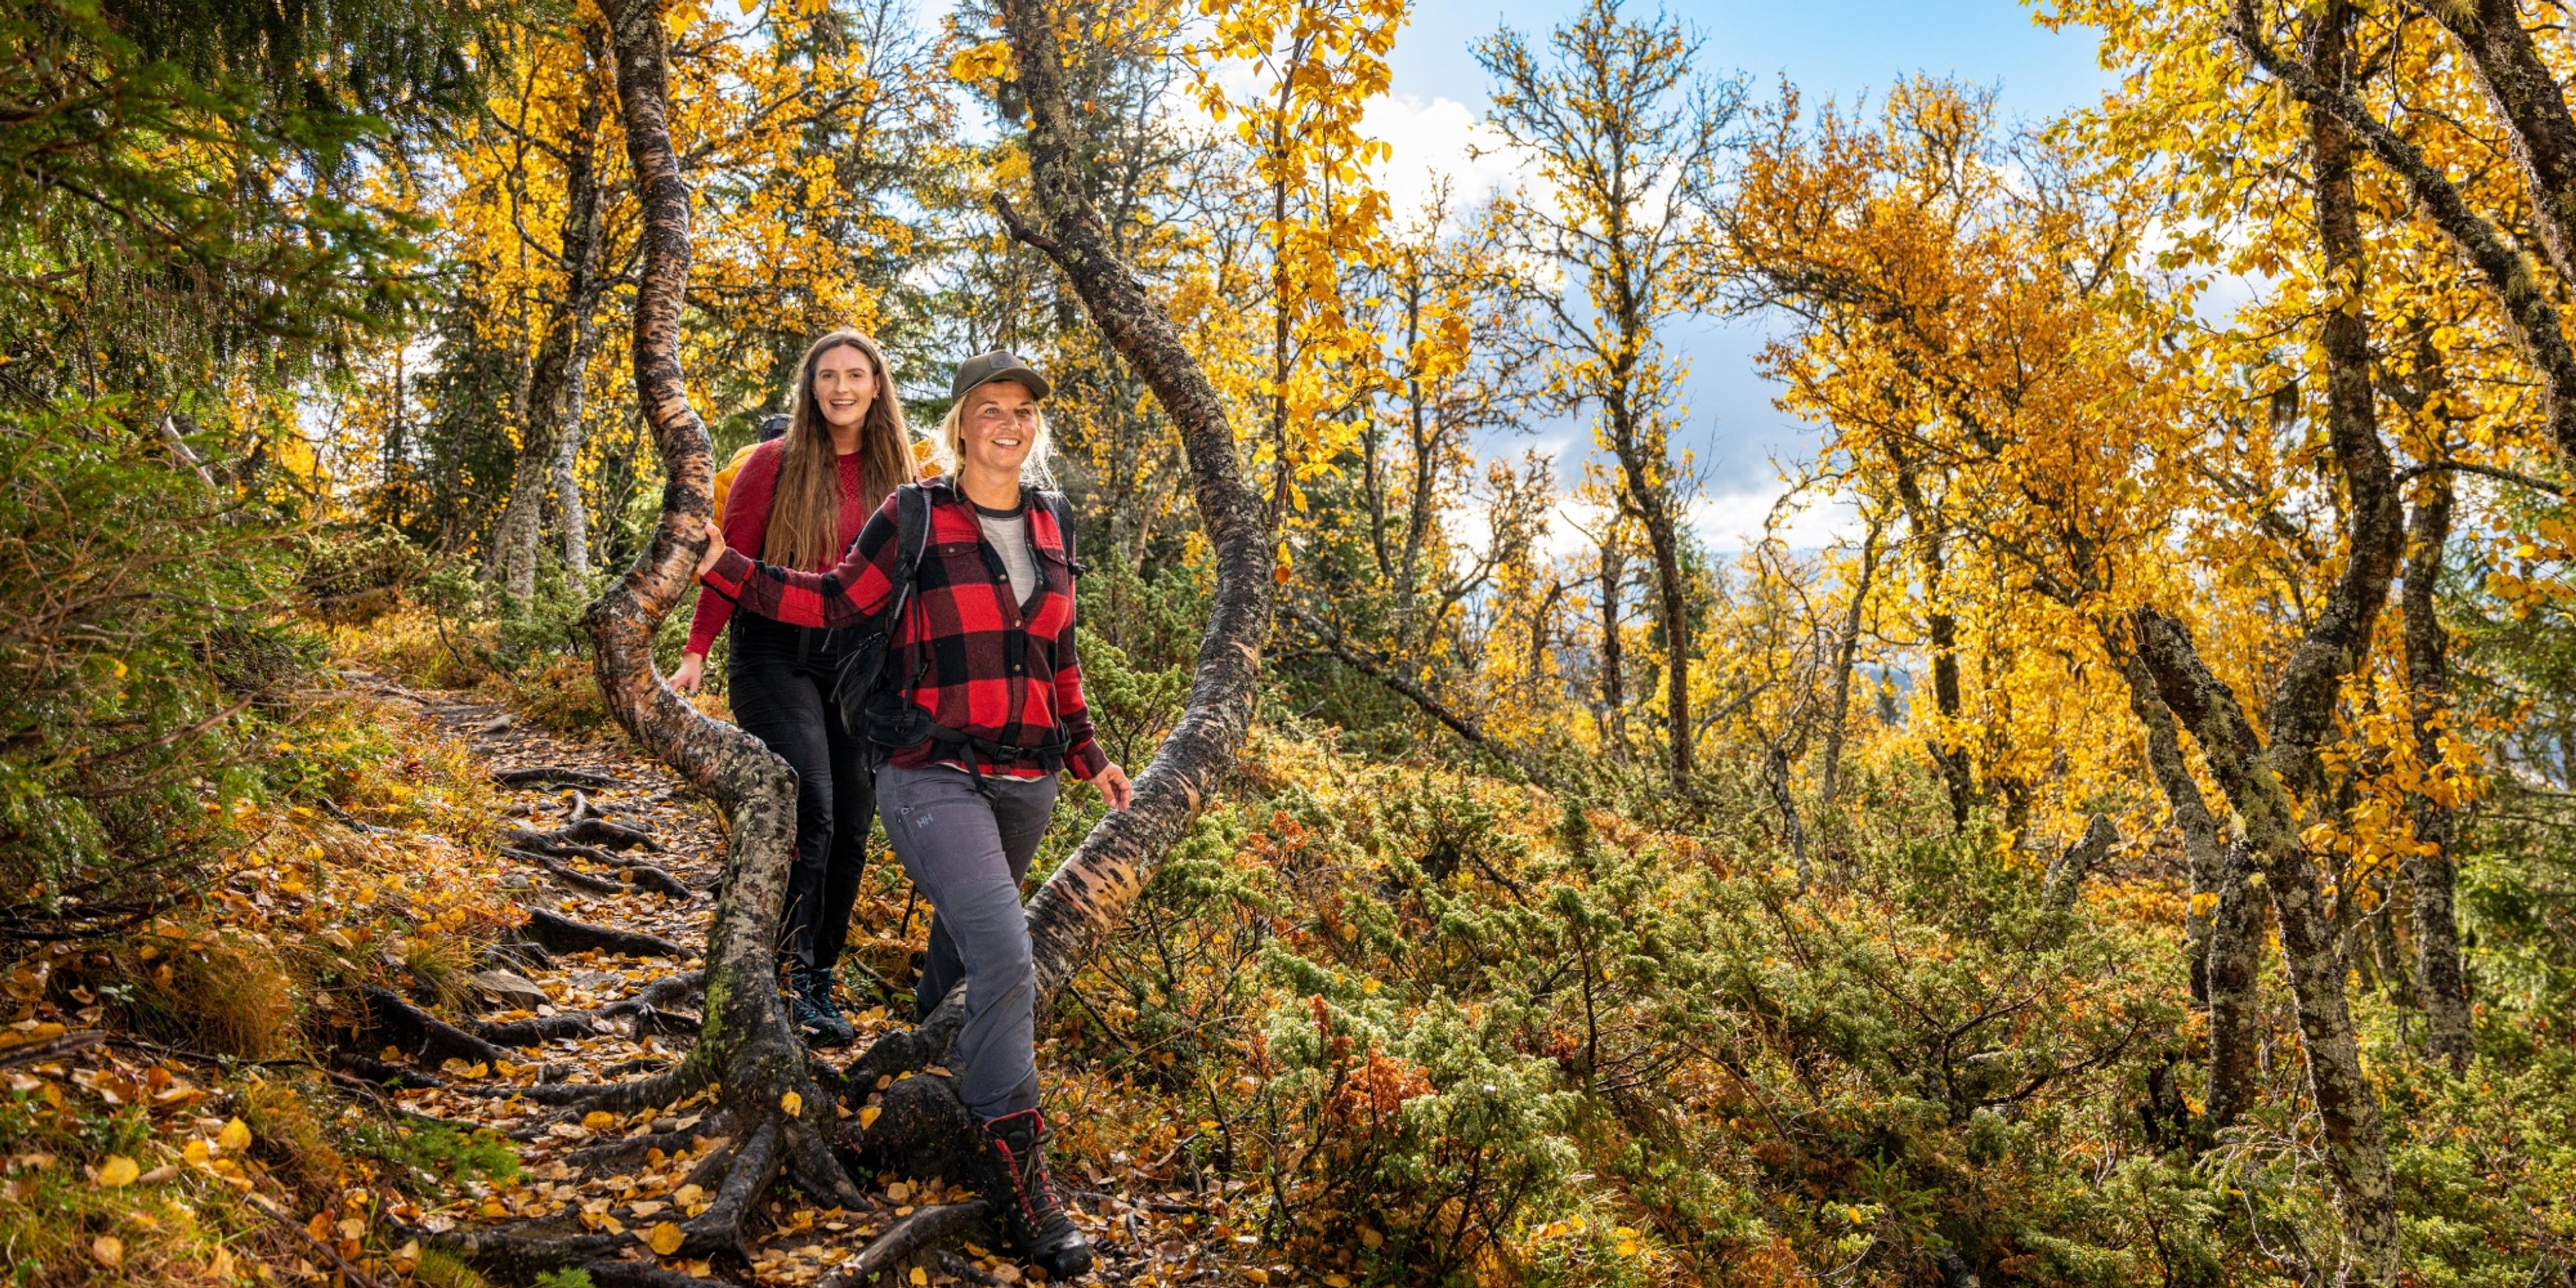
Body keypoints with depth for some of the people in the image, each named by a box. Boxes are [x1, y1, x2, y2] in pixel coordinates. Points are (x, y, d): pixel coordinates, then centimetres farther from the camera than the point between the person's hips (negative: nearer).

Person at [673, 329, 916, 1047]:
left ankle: (819, 978, 17)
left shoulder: (894, 473, 9)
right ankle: (792, 975, -7)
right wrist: (696, 652, -13)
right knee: (809, 811, -16)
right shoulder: (775, 465, -2)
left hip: (859, 659, 4)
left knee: (851, 823, 4)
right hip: (779, 654, -4)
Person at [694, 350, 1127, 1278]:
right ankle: (1016, 1165, -11)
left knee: (965, 934, 22)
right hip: (937, 776, -6)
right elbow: (832, 601, 2)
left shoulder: (1051, 524, 10)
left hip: (1027, 783, 6)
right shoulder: (913, 519, -4)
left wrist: (1088, 756, 20)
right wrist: (722, 567, -6)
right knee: (1004, 957, -20)